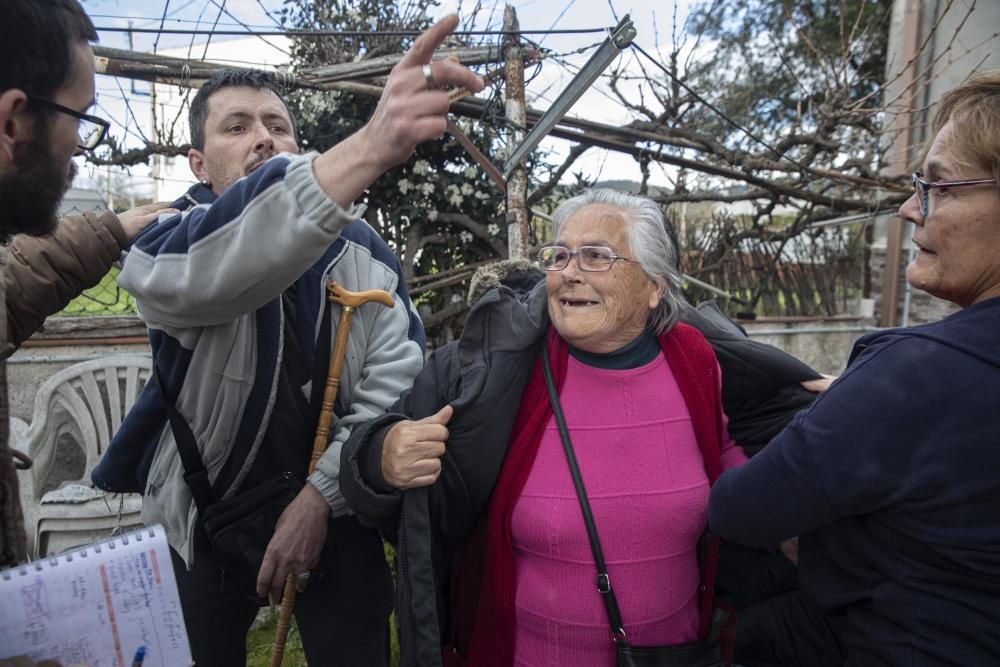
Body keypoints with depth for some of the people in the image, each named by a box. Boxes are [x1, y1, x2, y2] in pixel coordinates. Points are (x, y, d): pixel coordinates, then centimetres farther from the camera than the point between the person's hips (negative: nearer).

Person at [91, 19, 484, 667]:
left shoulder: (359, 248, -7)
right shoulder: (165, 244, -14)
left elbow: (397, 376, -15)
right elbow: (213, 267, -40)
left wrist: (323, 492, -23)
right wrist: (369, 147, -54)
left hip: (334, 511, 1)